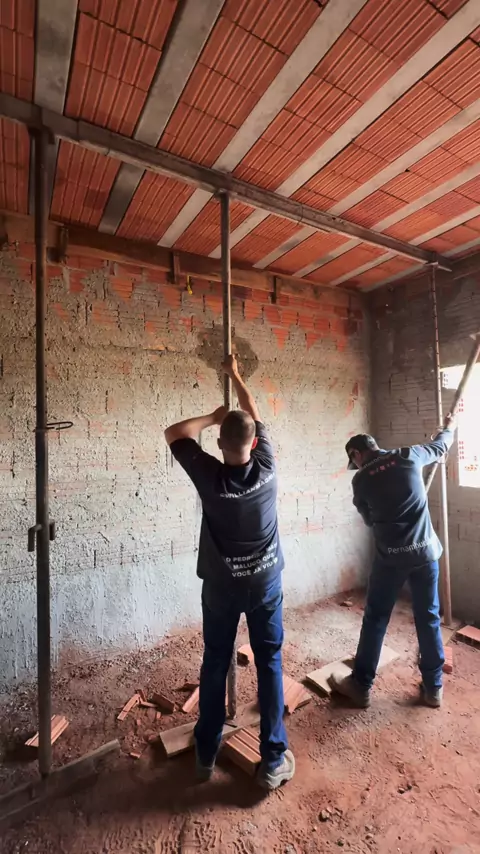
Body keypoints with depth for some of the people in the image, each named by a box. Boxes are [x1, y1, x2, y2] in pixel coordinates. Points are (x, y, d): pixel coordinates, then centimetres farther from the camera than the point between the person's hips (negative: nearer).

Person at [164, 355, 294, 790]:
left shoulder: (209, 475, -20)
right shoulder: (267, 468, -15)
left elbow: (174, 433, -7)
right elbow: (255, 416, -1)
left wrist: (212, 417, 0)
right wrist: (236, 375, 11)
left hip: (221, 586, 0)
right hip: (265, 582, 1)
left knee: (215, 665, 18)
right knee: (270, 665, 15)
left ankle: (207, 754, 37)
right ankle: (274, 760, 28)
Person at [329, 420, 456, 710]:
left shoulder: (361, 480, -4)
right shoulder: (408, 456, -1)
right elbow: (440, 446, 19)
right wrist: (450, 427, 40)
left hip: (391, 556, -2)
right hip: (425, 550, 3)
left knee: (375, 619, 11)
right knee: (429, 618, 18)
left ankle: (361, 686, 23)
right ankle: (434, 688, 33)